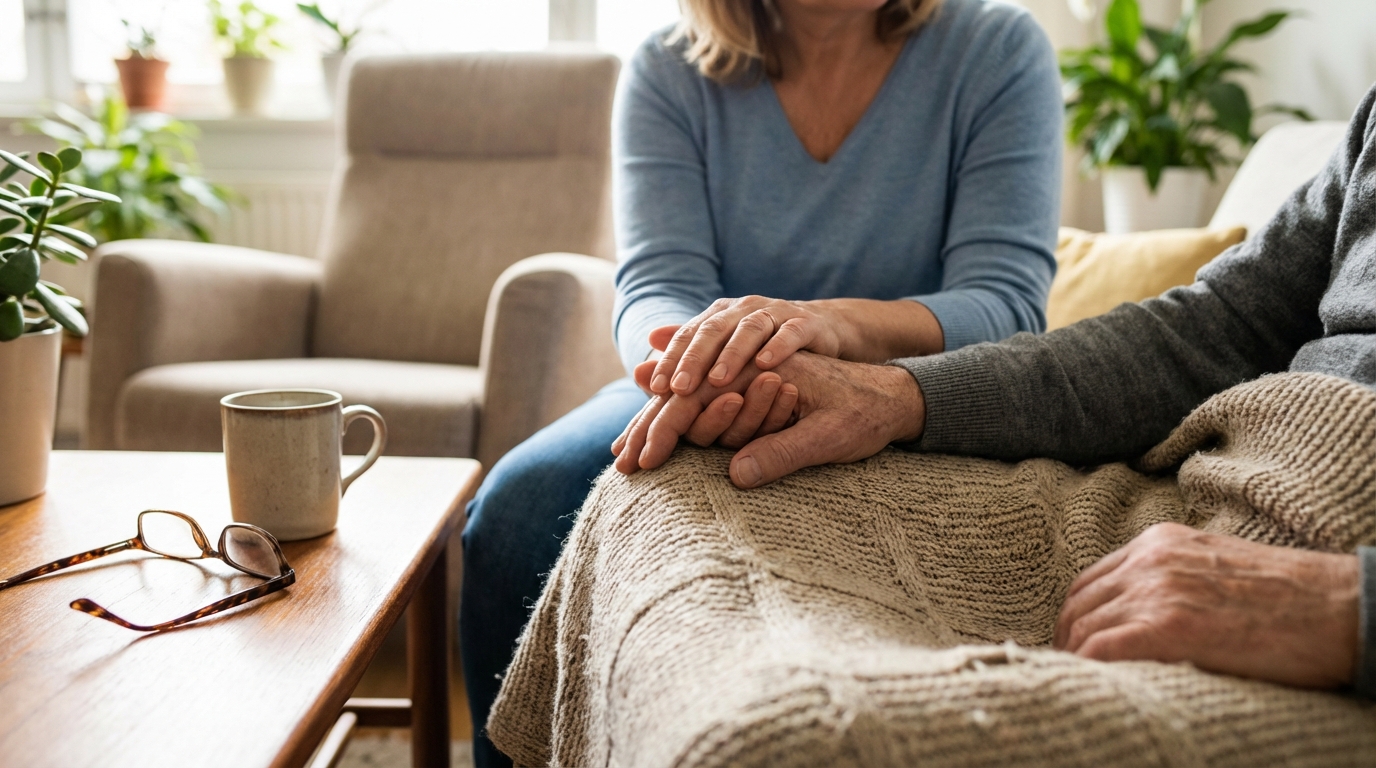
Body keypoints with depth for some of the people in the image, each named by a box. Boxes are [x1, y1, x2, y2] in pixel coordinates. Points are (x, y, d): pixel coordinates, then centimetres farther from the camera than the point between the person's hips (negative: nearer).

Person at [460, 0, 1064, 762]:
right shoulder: (667, 73, -3)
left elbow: (1007, 307, -18)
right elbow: (656, 293, -14)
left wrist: (835, 322, -41)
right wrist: (696, 358, -41)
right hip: (705, 411, 2)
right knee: (518, 506, -24)